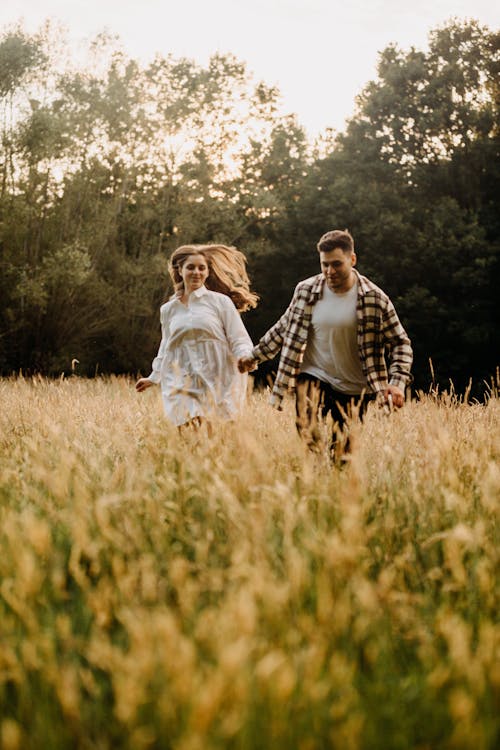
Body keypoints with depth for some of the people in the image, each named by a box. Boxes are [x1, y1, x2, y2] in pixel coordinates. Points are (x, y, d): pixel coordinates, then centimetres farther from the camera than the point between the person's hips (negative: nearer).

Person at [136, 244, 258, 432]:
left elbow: (240, 340, 0)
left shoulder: (221, 301, 4)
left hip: (217, 384, -3)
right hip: (182, 387, 3)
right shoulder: (168, 309, 16)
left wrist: (245, 358, -20)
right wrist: (153, 378, 35)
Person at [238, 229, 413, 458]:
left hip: (354, 388, 0)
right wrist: (255, 356, 21)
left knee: (343, 455, 4)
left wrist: (397, 383, -16)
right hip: (315, 377, 0)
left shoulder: (374, 299, -8)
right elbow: (283, 328, 14)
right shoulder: (306, 291, -3)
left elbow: (400, 343, -2)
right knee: (307, 432, -26)